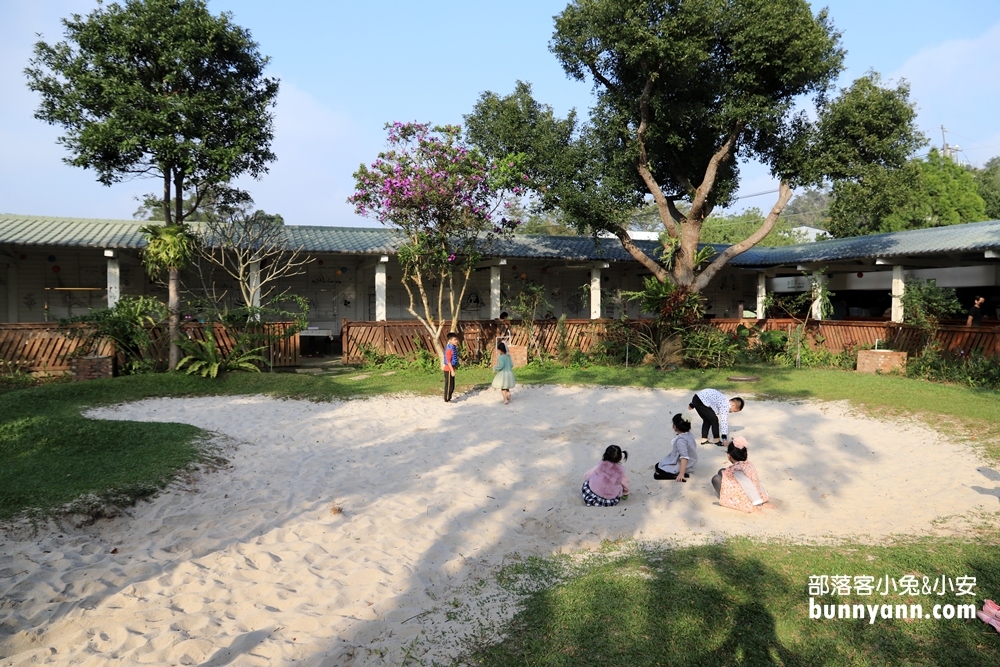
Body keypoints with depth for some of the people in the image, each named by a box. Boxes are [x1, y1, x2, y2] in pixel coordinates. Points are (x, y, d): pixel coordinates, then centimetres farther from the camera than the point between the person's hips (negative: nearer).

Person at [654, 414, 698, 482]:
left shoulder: (680, 440, -30)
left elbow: (684, 457, -37)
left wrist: (681, 474, -40)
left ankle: (683, 475, -16)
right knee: (657, 465, 21)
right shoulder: (689, 434, -2)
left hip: (679, 466, -10)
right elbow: (695, 449, 13)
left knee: (656, 475, -12)